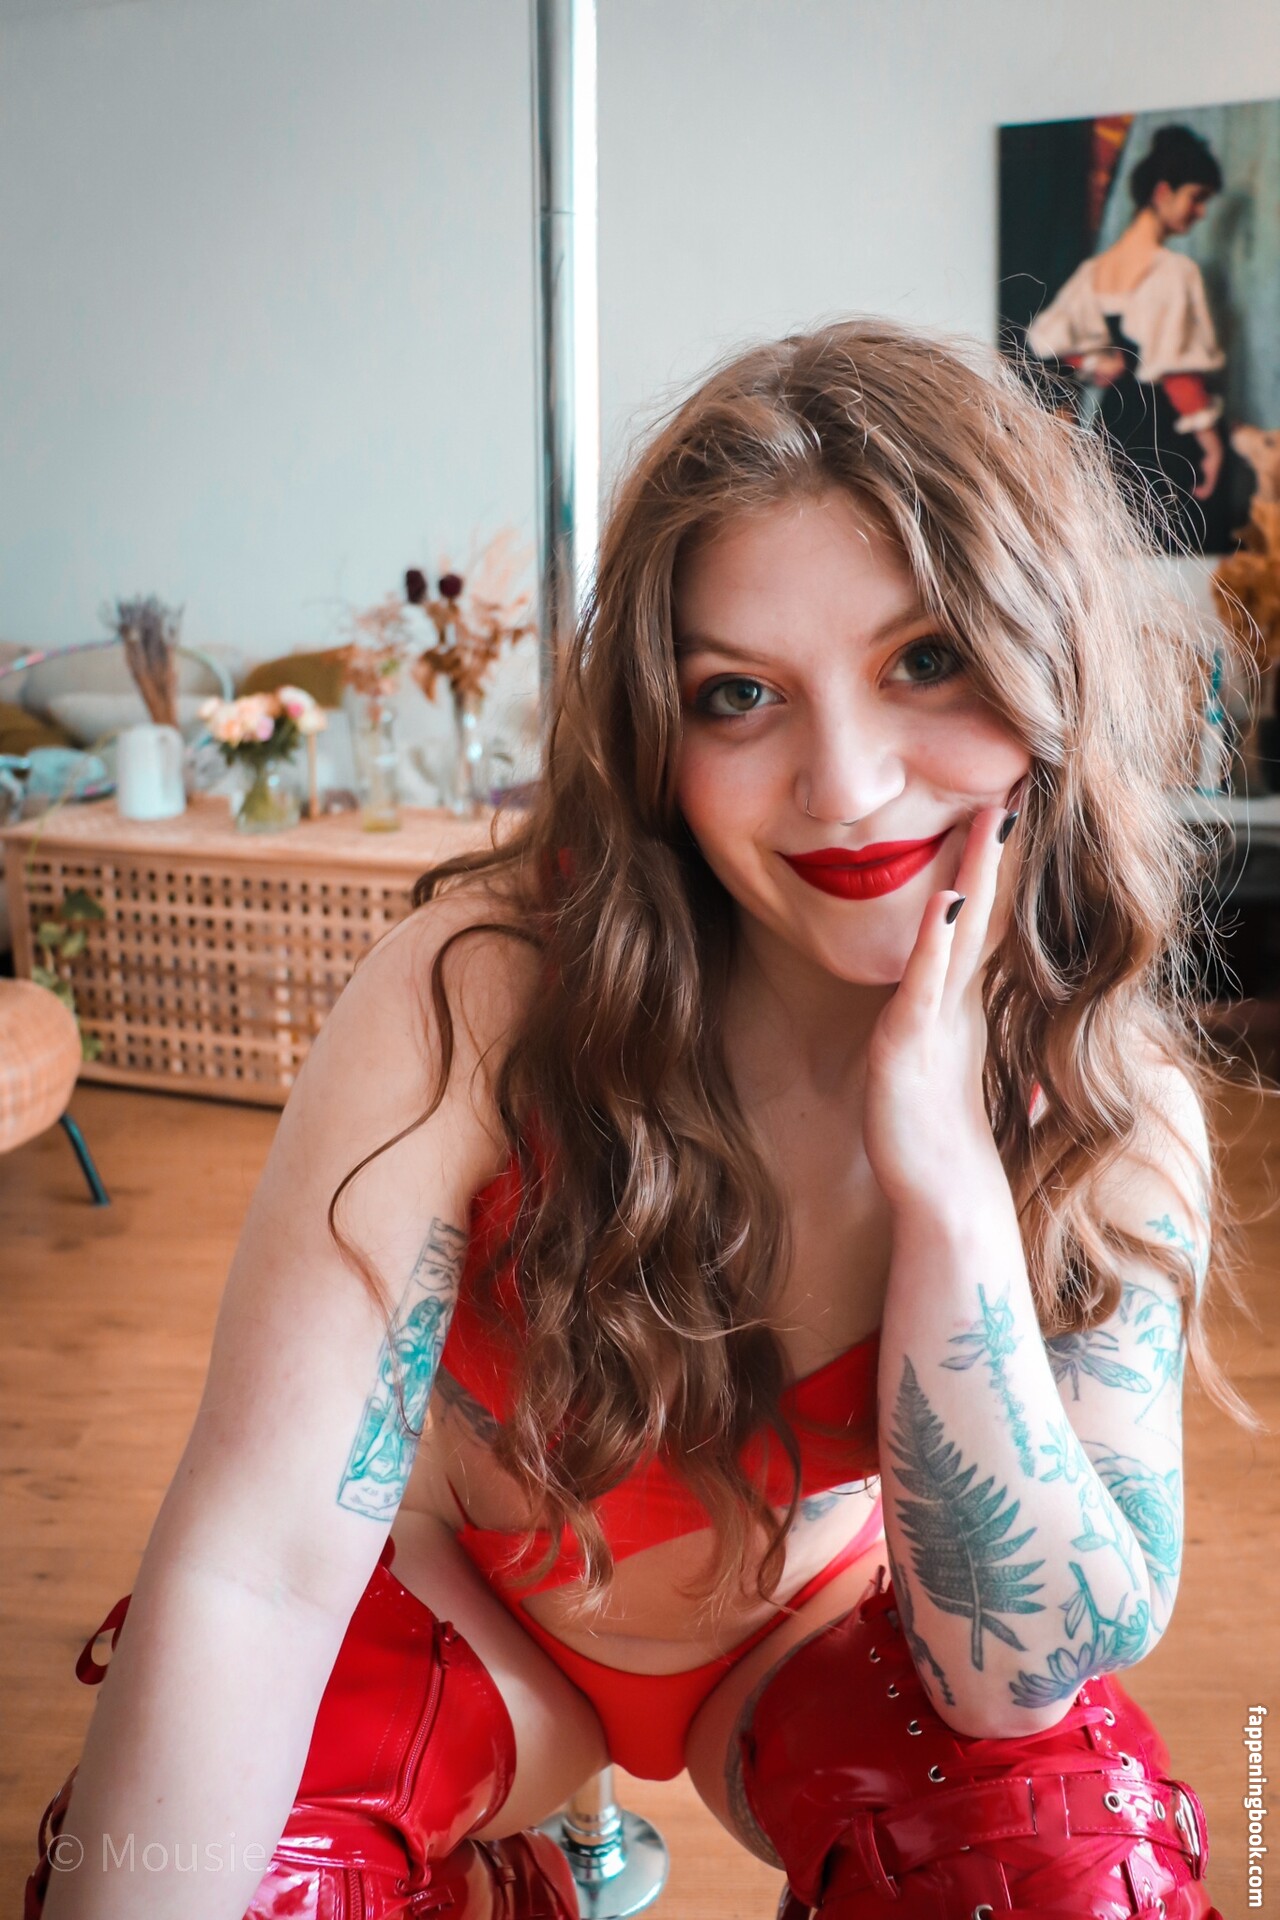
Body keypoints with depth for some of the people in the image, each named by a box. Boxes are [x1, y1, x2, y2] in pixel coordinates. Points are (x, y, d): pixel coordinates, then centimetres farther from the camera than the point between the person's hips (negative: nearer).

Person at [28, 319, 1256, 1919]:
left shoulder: (1115, 1102, -19)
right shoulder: (483, 997, -28)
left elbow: (1024, 1676, -24)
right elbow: (253, 1568, -28)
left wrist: (945, 1180, -35)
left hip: (820, 1630, 1)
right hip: (459, 1607, 0)